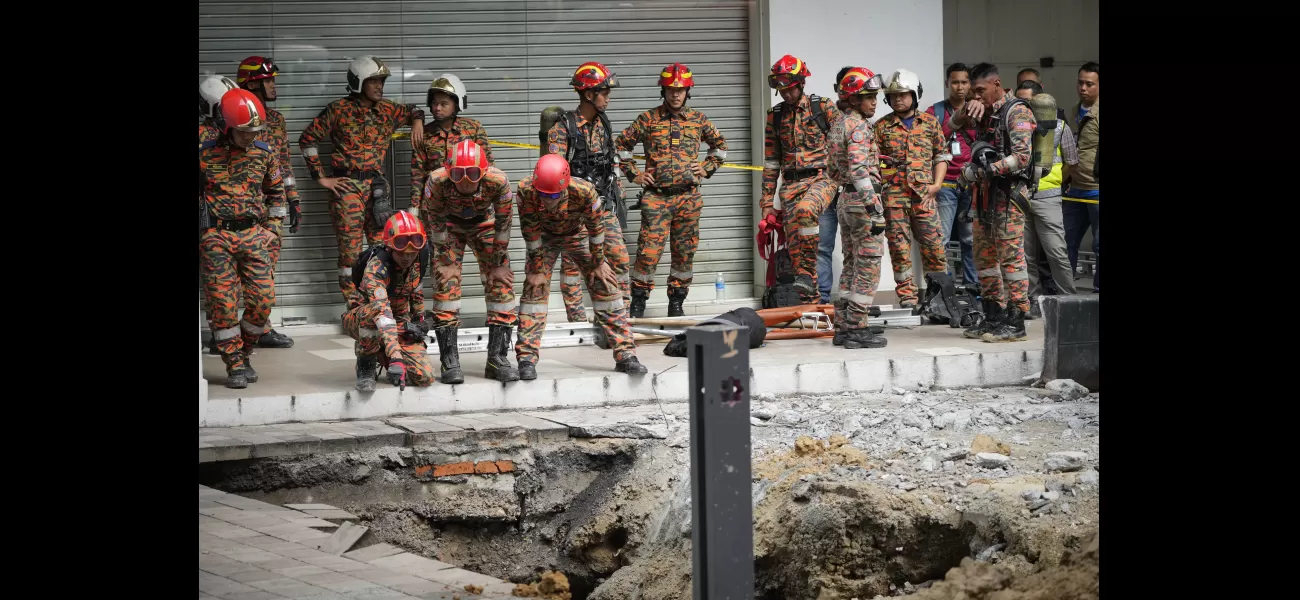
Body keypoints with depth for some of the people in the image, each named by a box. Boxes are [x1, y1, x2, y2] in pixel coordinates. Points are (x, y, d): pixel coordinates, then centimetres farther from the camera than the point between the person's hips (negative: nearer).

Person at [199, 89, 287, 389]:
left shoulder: (263, 153, 6)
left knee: (263, 300, -4)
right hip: (216, 237, -3)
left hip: (254, 234, 3)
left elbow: (276, 190, 19)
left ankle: (244, 353, 17)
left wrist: (272, 227, 11)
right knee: (223, 303, -5)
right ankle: (234, 366, 4)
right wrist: (202, 232, 1)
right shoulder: (205, 154, -3)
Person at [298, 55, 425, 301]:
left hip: (377, 186, 4)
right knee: (350, 251, -2)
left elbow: (413, 111, 29)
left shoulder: (388, 110, 9)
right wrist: (320, 177, -4)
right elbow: (307, 139, -1)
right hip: (347, 187, -4)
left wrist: (417, 122, 5)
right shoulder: (338, 110, -4)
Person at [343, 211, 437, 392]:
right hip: (357, 320, -5)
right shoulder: (376, 268, -31)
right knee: (375, 310, -42)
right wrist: (396, 358, -55)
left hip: (400, 323, 5)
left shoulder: (417, 261, -11)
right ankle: (366, 364, -16)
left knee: (425, 377, -17)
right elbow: (382, 313, -45)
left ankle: (381, 356, 13)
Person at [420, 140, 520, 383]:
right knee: (446, 283, -13)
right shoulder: (437, 181, -36)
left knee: (501, 282, -8)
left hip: (484, 221, 1)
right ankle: (449, 361, -8)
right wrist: (447, 263, -16)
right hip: (449, 223, -1)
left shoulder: (498, 181, -36)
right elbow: (436, 224, -21)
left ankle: (497, 357, 0)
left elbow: (503, 224, -21)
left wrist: (499, 265, -13)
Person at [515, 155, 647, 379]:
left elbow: (596, 226, -21)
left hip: (577, 233, 0)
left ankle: (625, 354, 3)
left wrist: (599, 263, -11)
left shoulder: (583, 191, -39)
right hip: (545, 236, 0)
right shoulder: (526, 190, -36)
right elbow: (531, 232, -23)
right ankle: (526, 358, -8)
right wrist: (537, 269, -16)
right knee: (534, 288, -13)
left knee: (605, 285, -3)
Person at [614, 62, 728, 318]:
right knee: (649, 249, -9)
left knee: (684, 251, 5)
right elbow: (621, 144, 10)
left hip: (689, 197, 2)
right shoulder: (648, 119, 2)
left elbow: (720, 145, 23)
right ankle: (638, 302, 0)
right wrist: (634, 174, 4)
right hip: (656, 195, -2)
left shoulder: (698, 119, 9)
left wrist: (706, 169, 10)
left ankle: (676, 303, 16)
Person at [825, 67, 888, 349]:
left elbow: (832, 169, 19)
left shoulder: (837, 126, 14)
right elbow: (860, 170, -23)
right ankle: (857, 329, -6)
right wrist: (876, 211, -25)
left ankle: (843, 326, 16)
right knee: (868, 266, -5)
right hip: (862, 199, -9)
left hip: (845, 199, 9)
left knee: (851, 265, 14)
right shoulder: (859, 126, -15)